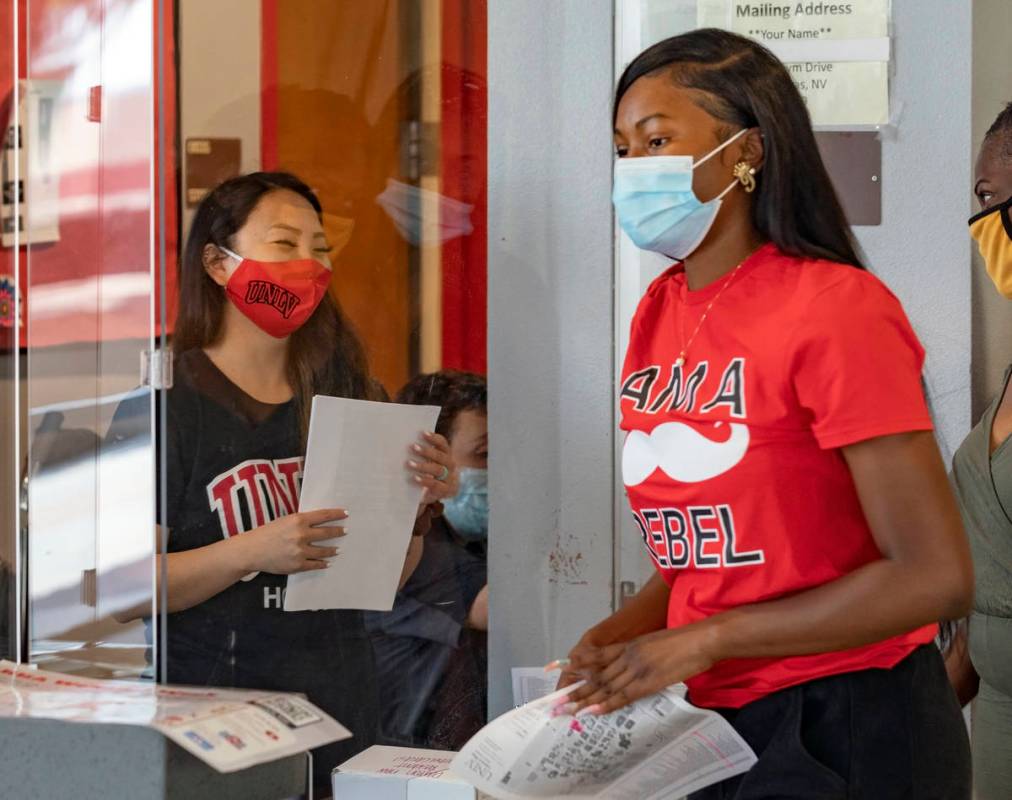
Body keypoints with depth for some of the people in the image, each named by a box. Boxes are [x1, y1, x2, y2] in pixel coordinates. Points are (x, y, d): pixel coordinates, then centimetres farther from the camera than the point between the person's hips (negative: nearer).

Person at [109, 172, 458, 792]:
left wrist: (418, 508, -5)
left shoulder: (349, 394, 8)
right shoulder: (166, 402, -9)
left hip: (343, 712, 5)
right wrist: (250, 552, -25)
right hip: (213, 711, -5)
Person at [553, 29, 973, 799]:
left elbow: (935, 578, -20)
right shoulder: (657, 317, 5)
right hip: (717, 727, 7)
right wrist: (613, 640, -5)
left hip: (850, 732, -6)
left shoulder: (837, 310, -15)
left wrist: (703, 641, -17)